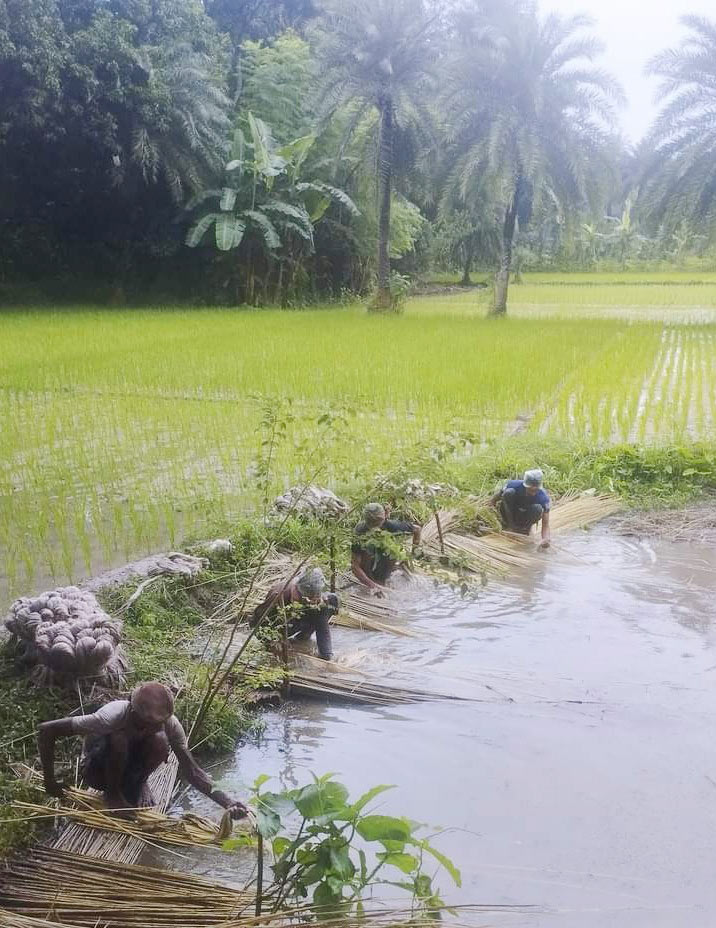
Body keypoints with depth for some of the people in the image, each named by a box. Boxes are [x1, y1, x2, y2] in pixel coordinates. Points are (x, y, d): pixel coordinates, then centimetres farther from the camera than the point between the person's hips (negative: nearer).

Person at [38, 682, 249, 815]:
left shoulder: (169, 723, -25)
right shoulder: (112, 717, -37)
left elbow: (190, 770, -24)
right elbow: (46, 730, -33)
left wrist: (226, 802, -38)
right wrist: (50, 782, -26)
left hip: (130, 765, 3)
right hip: (98, 771, -3)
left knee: (160, 741, -30)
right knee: (118, 738, -37)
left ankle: (136, 784, -1)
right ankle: (112, 792, -9)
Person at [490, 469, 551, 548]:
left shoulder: (544, 498, -27)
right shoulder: (514, 485, -28)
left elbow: (545, 524, -30)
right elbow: (492, 501, -12)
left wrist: (546, 539, -48)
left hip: (525, 519, 0)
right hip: (509, 515, 0)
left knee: (538, 508, -33)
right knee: (509, 492, -30)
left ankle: (525, 528, -5)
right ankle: (510, 526, -15)